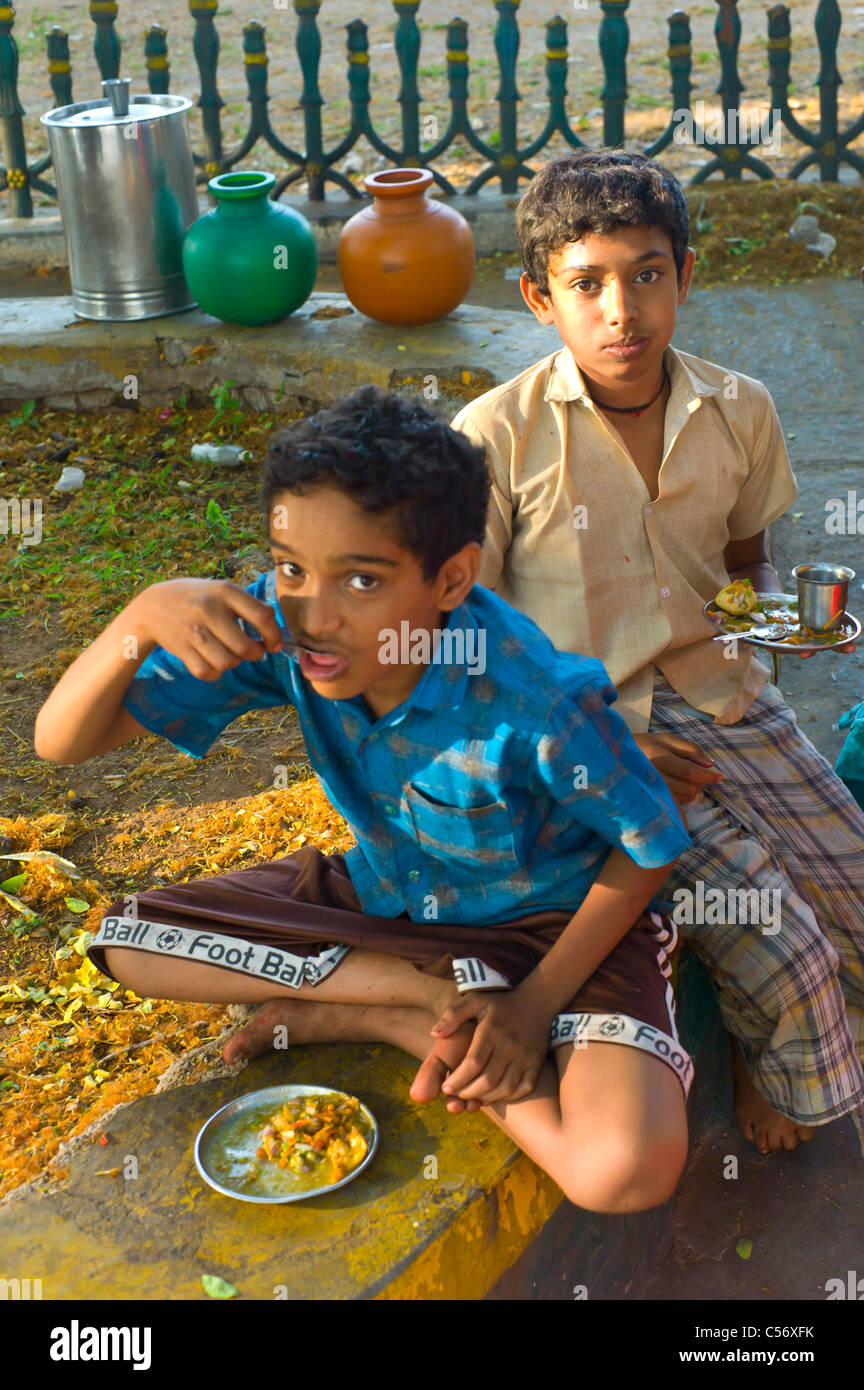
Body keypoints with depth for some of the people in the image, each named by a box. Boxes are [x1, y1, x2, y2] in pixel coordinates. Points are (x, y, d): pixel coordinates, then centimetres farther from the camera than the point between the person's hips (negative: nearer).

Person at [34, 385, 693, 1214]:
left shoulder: (537, 702, -33)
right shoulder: (276, 632, -21)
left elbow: (651, 846, -15)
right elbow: (62, 741, -19)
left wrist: (537, 1001, -20)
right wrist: (144, 615, -38)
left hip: (553, 919, -5)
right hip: (384, 898, 5)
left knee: (624, 1170, -31)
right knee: (125, 941, -9)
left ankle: (360, 1015, -8)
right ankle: (454, 995, -6)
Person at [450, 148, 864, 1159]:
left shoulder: (738, 412, 2)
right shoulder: (498, 435, -12)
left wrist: (776, 607, -4)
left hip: (719, 696, 5)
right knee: (779, 952, -18)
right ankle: (761, 1053, 20)